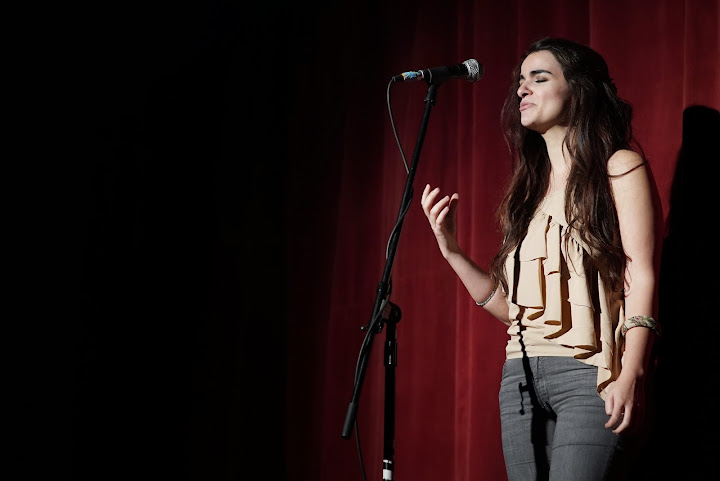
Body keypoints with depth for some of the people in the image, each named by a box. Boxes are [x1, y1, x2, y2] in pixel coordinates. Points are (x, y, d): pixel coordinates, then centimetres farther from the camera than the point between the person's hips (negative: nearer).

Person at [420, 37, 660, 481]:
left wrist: (632, 373, -20)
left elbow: (642, 275, -8)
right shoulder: (530, 187, 22)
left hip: (587, 372, -6)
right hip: (522, 376, 6)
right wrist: (451, 249, 10)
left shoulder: (619, 167, 4)